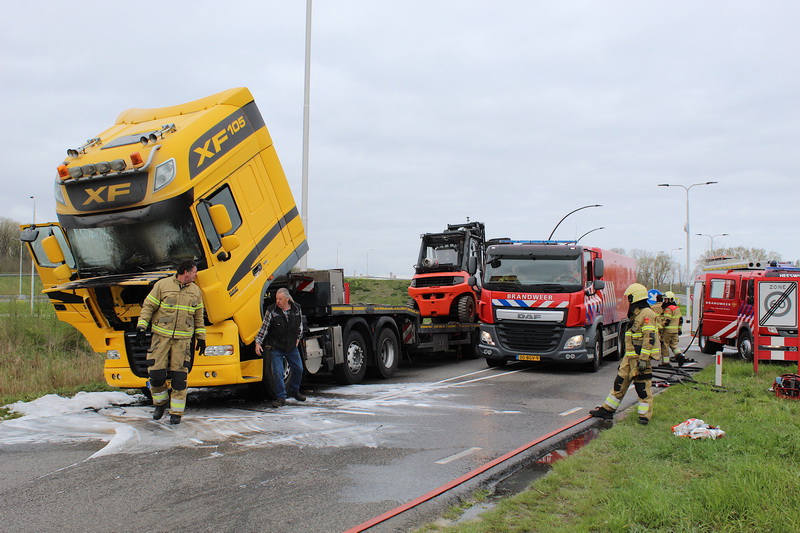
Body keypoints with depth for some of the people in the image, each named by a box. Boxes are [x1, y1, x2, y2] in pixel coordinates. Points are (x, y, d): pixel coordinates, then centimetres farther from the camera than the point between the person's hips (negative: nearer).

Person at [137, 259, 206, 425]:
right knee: (156, 373, -5)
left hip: (183, 339, 2)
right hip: (161, 336, -2)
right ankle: (160, 403, 21)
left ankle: (176, 412, 7)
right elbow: (148, 307, 0)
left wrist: (201, 337, 14)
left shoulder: (196, 291, 11)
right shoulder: (162, 285, -1)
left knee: (179, 377, -2)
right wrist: (141, 326, -9)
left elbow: (199, 316, 18)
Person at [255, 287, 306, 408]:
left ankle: (294, 391, 34)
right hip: (276, 347, -3)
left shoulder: (296, 309, -2)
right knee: (278, 372, -9)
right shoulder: (271, 311, -11)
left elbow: (300, 325, 13)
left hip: (292, 346, 4)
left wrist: (298, 338, 9)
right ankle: (281, 398, 0)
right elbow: (264, 328, -9)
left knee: (298, 369, 11)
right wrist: (258, 343, -15)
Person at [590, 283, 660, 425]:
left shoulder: (646, 314, -13)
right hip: (630, 357, 10)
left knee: (643, 386, -3)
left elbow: (650, 338, -20)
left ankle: (645, 415, 6)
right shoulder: (636, 314, 18)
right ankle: (607, 410, 16)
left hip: (640, 357, -10)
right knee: (620, 382, 11)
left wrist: (643, 359, -24)